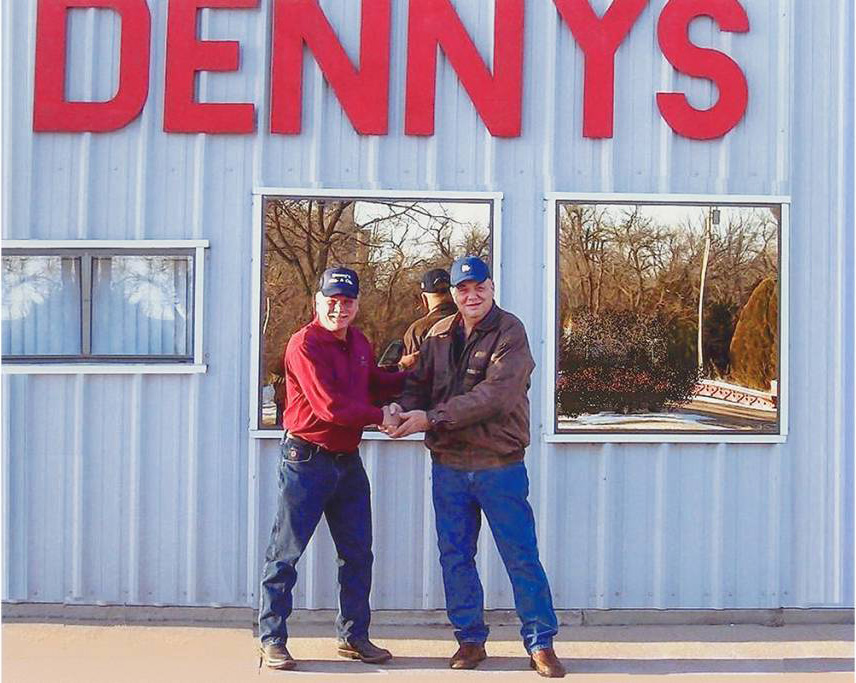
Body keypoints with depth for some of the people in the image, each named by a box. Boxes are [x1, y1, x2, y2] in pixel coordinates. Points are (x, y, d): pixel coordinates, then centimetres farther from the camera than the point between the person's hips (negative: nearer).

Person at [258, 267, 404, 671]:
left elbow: (375, 385, 21)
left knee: (358, 553, 13)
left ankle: (353, 635, 26)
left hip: (348, 461, 8)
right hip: (306, 460, -8)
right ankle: (271, 640, 10)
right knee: (285, 553, 0)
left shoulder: (359, 344, 10)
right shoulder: (304, 344, -16)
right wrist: (379, 417, -14)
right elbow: (330, 407, -23)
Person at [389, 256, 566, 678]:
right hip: (448, 465, 5)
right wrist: (404, 409, -17)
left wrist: (432, 418, -24)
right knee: (455, 557, 11)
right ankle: (470, 639, 25)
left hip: (499, 465, -5)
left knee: (522, 557, 2)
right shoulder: (438, 335, 7)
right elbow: (418, 383, 7)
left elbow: (494, 395, -20)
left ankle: (540, 643, 13)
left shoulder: (510, 332, -9)